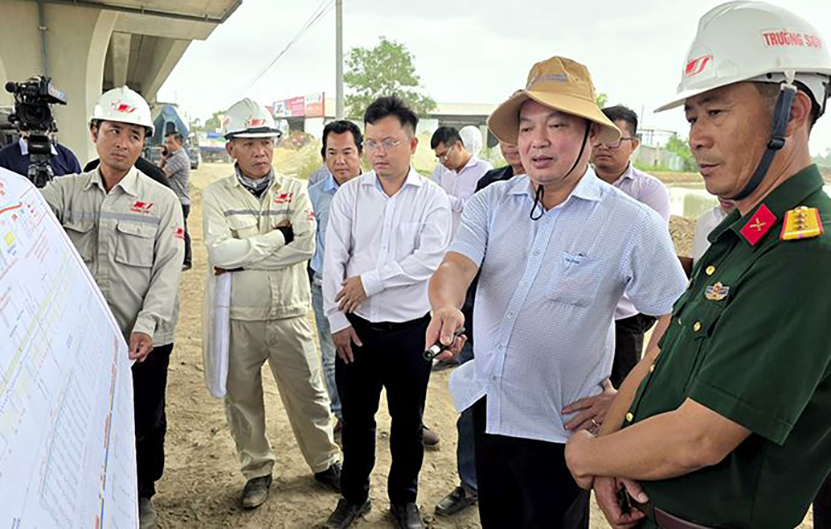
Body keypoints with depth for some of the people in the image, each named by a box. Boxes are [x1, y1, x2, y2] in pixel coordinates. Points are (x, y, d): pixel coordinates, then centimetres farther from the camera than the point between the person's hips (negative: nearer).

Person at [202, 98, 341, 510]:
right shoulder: (216, 195, -3)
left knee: (308, 394, 11)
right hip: (238, 317, 0)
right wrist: (279, 235, -14)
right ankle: (257, 471, 34)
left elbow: (305, 246, -14)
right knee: (242, 397, 13)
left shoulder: (294, 190, 0)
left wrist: (241, 258, -15)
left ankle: (326, 462, 33)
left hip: (289, 314, 0)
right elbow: (219, 252, -18)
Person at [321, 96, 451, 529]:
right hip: (356, 328, 2)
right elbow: (333, 260, -1)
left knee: (408, 420, 12)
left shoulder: (433, 198, -4)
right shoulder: (349, 194, 2)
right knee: (356, 417, 15)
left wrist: (369, 281, -14)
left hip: (411, 329, -1)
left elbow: (430, 260, -16)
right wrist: (338, 320, -5)